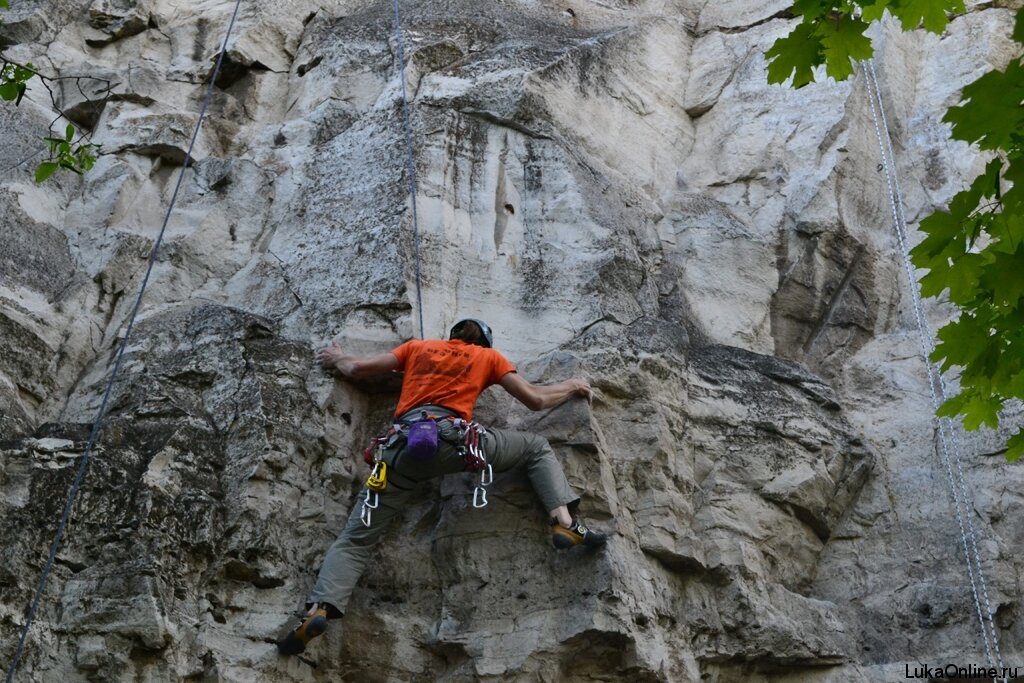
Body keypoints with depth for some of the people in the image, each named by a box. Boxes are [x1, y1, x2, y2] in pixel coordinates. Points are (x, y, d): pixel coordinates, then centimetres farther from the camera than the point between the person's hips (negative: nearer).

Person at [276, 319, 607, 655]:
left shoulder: (417, 346, 29)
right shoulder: (489, 356, 24)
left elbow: (357, 368, 25)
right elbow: (536, 400, 21)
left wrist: (337, 358, 47)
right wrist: (571, 386, 40)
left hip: (403, 444, 2)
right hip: (455, 438, -2)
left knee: (357, 536, 4)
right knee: (536, 446, 19)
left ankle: (320, 609, -19)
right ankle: (564, 521, -2)